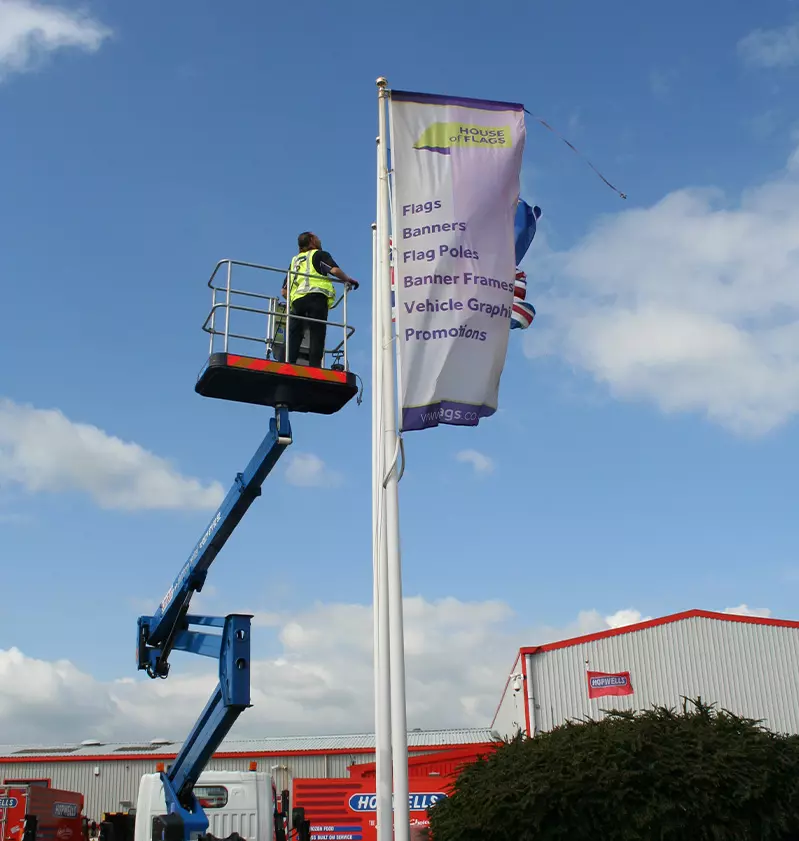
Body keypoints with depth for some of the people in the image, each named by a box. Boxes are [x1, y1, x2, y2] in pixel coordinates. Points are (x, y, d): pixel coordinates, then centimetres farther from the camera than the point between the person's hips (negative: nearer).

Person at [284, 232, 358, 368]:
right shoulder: (319, 254, 15)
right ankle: (314, 365, -20)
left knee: (293, 334, 0)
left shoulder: (295, 260, 31)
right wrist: (348, 280, 12)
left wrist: (290, 300, 41)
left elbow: (285, 289, 26)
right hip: (316, 296, -5)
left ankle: (288, 363, -14)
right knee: (317, 334, -9)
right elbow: (335, 270, -4)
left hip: (296, 299, 5)